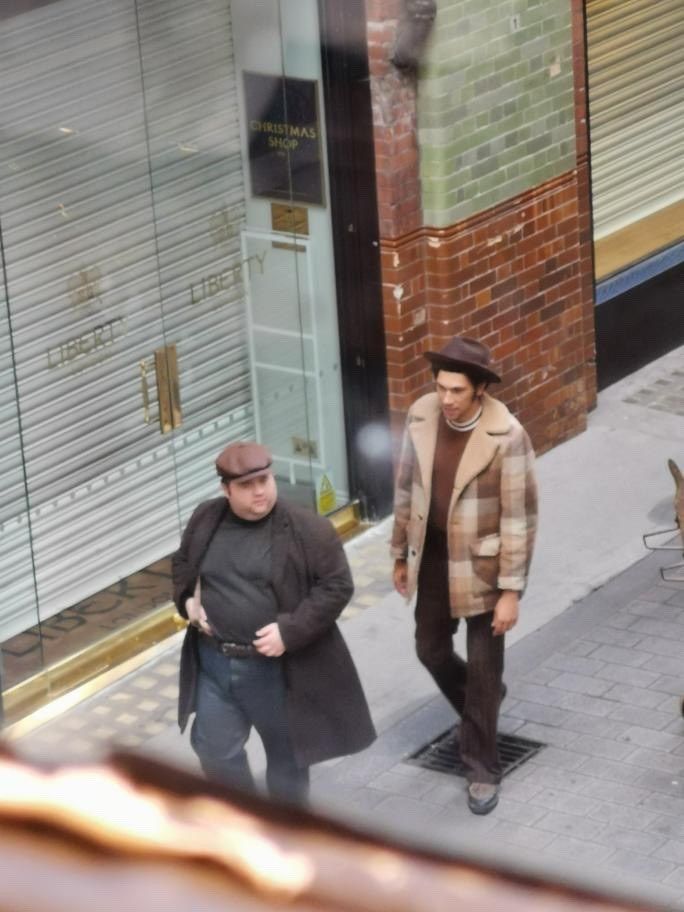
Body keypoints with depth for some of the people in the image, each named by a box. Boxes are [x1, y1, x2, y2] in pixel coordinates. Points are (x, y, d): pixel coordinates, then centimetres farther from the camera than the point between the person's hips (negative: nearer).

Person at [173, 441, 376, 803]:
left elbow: (336, 586, -12)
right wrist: (186, 599, -1)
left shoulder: (307, 529, -14)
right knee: (214, 748, 11)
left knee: (286, 751, 13)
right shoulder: (206, 519, 1)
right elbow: (182, 562, 19)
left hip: (276, 667, -4)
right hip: (214, 661, 4)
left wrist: (290, 631, -21)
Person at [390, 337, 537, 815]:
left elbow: (519, 517, -18)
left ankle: (483, 768, 20)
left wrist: (511, 591, -17)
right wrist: (401, 554, 11)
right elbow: (407, 487, 5)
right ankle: (481, 707, 48)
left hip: (482, 563, -5)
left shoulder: (507, 435, -23)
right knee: (431, 650, 19)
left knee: (483, 666, 5)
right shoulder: (421, 416, -8)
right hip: (434, 557, 5)